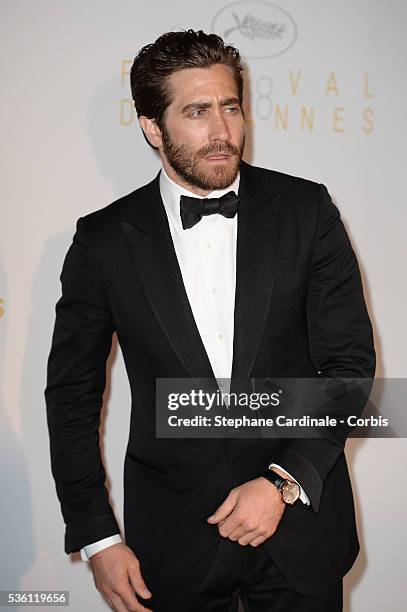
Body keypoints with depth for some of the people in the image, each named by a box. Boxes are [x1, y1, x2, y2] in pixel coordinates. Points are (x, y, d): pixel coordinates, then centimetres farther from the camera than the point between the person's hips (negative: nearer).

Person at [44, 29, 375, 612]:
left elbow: (350, 359, -4)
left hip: (300, 524, 1)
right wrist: (97, 537, -3)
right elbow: (72, 392, 0)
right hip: (173, 536, 0)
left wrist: (285, 481, -13)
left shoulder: (306, 209, -5)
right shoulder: (104, 240, -5)